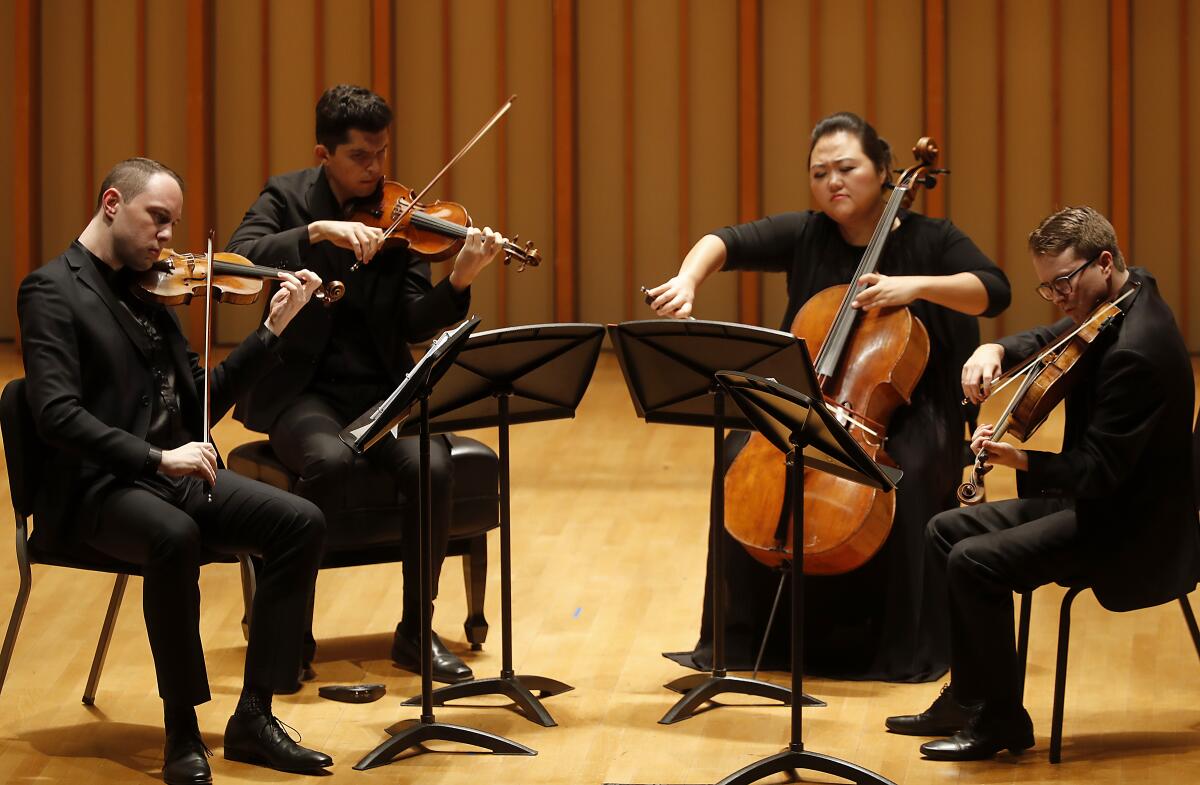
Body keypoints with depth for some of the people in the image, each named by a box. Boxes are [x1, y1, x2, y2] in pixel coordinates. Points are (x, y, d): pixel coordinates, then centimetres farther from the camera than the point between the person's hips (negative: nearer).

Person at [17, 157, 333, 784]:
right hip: (97, 488, -7)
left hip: (174, 474, 7)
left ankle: (253, 719, -9)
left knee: (301, 523, -13)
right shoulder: (52, 291, -5)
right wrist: (156, 457, -28)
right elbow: (56, 413, -19)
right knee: (175, 538, -38)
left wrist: (273, 329, 6)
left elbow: (203, 400, 15)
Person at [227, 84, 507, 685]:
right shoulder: (286, 199, -1)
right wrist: (316, 232, -30)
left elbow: (414, 325, -5)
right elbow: (236, 263, -20)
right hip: (301, 389, -2)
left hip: (379, 388, 3)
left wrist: (459, 282, -24)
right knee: (330, 460, -35)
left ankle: (415, 632, -7)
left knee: (432, 466, -26)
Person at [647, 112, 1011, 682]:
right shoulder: (804, 237, 4)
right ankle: (745, 638, -10)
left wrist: (917, 285, -29)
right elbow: (726, 243, -7)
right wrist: (688, 280, -28)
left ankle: (903, 648, -16)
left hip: (907, 414, -3)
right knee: (742, 457, -23)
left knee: (904, 475, -33)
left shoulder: (929, 240, -2)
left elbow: (994, 291, -16)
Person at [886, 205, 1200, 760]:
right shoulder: (1123, 299, 3)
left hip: (1130, 527, -11)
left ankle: (1001, 721, -7)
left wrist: (1021, 461, -36)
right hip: (1096, 500, 11)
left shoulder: (1137, 350, -28)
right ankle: (968, 698, 20)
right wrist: (997, 350, 4)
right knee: (947, 531, 13)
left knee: (975, 562, -22)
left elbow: (1099, 474, -28)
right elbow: (1054, 340, 23)